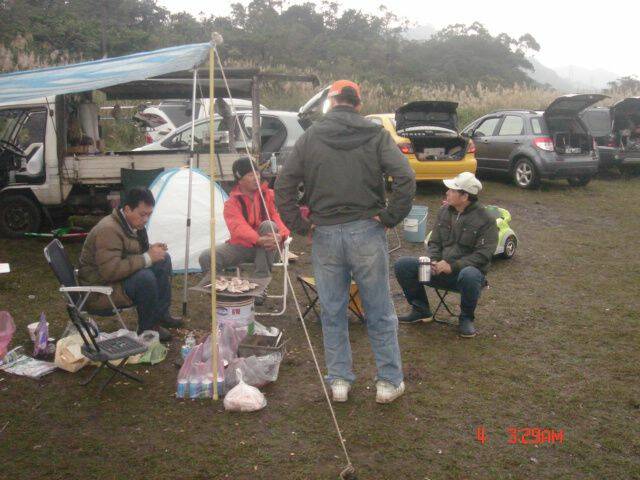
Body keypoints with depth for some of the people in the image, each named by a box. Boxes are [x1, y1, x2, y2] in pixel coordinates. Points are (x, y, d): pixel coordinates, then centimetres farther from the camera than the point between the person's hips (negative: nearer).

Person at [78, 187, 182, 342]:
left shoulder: (134, 224, 3)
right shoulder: (108, 230, -28)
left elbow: (136, 254, 19)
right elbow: (111, 271, -36)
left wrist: (152, 249, -4)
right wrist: (147, 258, -31)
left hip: (122, 276, 10)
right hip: (99, 291, -10)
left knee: (164, 259, 3)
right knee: (145, 277, -32)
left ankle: (161, 314, 8)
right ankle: (147, 328, -11)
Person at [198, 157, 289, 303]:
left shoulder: (268, 194, 0)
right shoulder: (232, 202, -4)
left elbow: (279, 218, -11)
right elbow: (239, 227, -23)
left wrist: (280, 235, -37)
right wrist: (259, 240, -43)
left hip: (265, 247, 0)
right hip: (240, 246, 0)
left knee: (269, 225, -33)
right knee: (206, 258, -22)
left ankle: (261, 283, -26)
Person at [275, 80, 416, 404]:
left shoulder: (310, 137, 4)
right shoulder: (376, 135, -1)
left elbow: (283, 186, 1)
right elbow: (406, 178, -13)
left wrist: (299, 225, 5)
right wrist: (389, 217, -5)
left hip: (325, 235, 1)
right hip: (366, 232, -1)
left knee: (332, 313, 13)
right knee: (379, 313, 9)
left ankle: (339, 381, 21)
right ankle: (389, 381, 19)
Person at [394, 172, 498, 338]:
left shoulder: (485, 220, -9)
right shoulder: (444, 211, 8)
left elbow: (483, 254, -15)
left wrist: (453, 266, -24)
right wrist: (433, 261, -8)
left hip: (468, 269, -5)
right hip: (439, 269, 5)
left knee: (470, 276, -42)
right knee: (403, 265, -13)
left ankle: (466, 319, -11)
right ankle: (421, 310, 6)